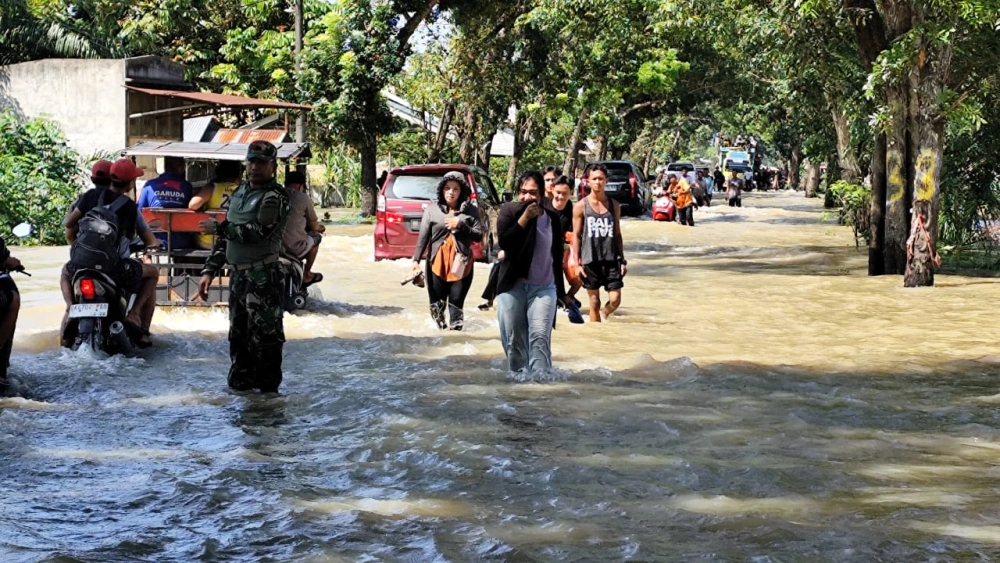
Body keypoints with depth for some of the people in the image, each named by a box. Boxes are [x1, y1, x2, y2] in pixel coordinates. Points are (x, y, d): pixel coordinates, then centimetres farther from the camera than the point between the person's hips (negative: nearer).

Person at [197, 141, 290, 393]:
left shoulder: (274, 196, -8)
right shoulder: (240, 192, 18)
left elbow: (260, 232, -21)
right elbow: (226, 237, 23)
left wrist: (219, 227, -10)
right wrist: (209, 270, 16)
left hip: (263, 276, -9)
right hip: (237, 275, 9)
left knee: (265, 334, -7)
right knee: (238, 333, 15)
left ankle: (267, 389, -1)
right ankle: (239, 383, 26)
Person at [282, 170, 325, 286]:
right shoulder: (303, 198, -4)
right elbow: (314, 226, 8)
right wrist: (320, 227, 34)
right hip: (295, 249, -5)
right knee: (316, 236, 26)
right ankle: (306, 274, 36)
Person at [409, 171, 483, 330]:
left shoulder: (471, 211, 4)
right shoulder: (432, 210, 4)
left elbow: (479, 236, 1)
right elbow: (423, 237, 0)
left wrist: (460, 225, -12)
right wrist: (416, 260, -9)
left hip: (461, 265, -1)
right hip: (437, 264, 1)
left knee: (456, 304, -2)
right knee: (436, 305, 5)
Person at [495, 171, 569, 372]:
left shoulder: (552, 218, 9)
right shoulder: (509, 211, 2)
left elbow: (557, 257, 15)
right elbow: (504, 242, -14)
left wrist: (561, 292, 18)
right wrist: (525, 216, -16)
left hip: (544, 288, 0)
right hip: (513, 287, 0)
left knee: (540, 338, -15)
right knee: (514, 342, 3)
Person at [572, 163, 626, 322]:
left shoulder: (614, 206, 7)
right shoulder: (581, 206, -1)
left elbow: (617, 235, 12)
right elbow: (576, 236, 0)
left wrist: (622, 260, 7)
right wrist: (578, 263, -5)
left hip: (611, 260, 2)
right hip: (590, 261, -2)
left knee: (615, 300, -5)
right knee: (594, 303, 3)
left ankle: (604, 314, 27)